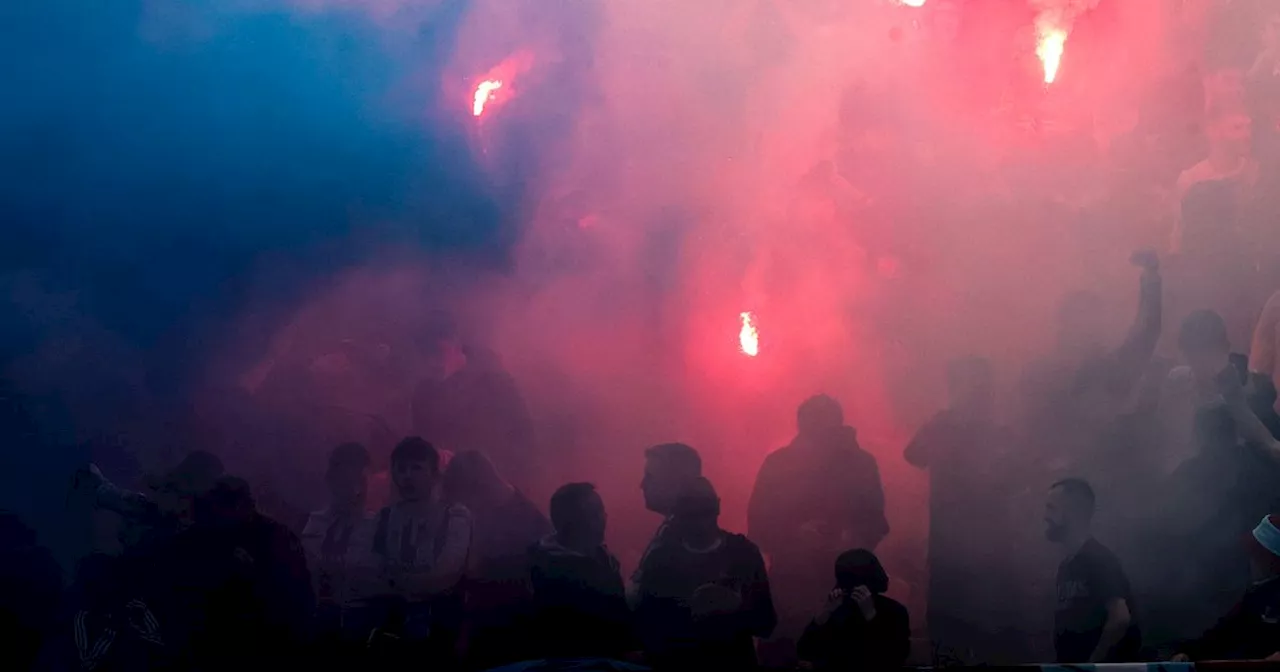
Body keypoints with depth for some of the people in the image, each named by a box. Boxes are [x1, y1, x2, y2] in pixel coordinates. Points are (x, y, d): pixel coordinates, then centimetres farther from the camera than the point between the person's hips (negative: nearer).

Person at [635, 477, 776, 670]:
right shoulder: (659, 558, -5)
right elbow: (645, 627, -8)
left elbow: (766, 623, -5)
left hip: (734, 664, 1)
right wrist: (689, 613, -23)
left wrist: (737, 605, -24)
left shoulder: (743, 552, -3)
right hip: (675, 665, -1)